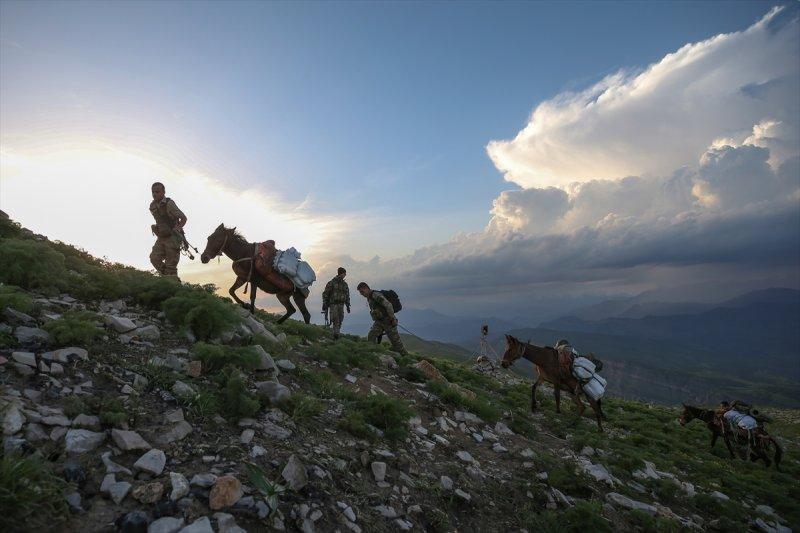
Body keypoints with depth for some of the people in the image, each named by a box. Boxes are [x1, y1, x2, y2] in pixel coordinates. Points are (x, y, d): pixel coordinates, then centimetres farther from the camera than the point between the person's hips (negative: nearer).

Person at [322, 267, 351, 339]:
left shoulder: (345, 284, 13)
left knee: (339, 320, 3)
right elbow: (325, 293, -2)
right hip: (333, 304, -5)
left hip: (341, 305, 5)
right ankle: (336, 333, -19)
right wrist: (324, 304, -7)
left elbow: (347, 295, 20)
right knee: (335, 320, -17)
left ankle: (336, 334, 10)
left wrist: (348, 306, 15)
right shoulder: (332, 283, -3)